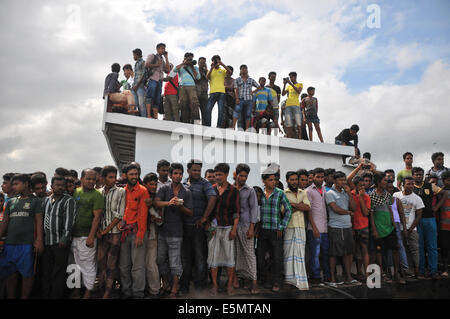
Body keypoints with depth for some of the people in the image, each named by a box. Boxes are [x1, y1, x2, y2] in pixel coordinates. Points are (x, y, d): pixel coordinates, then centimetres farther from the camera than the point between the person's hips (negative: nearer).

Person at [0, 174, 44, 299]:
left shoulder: (36, 201, 3)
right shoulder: (10, 202, 16)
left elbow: (39, 221, -3)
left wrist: (39, 240, -12)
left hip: (27, 243, -4)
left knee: (27, 274, 1)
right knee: (10, 274, 9)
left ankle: (24, 297, 13)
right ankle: (10, 297, 22)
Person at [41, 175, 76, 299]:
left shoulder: (69, 201, -4)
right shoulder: (46, 200, 15)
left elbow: (69, 220, -11)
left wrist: (65, 237, -19)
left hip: (61, 242, -5)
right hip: (46, 241, 6)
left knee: (58, 273, 0)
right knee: (46, 272, 12)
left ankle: (57, 296, 10)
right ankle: (45, 295, 23)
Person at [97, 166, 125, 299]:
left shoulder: (121, 192, -2)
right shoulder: (99, 192, 9)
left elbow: (119, 215, -6)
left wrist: (106, 230, -7)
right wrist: (98, 229, -1)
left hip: (115, 232, -4)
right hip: (102, 233, 4)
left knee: (111, 264, -1)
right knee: (100, 261, 6)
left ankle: (107, 294, 6)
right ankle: (102, 288, 19)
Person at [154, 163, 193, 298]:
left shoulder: (186, 192, 3)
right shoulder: (164, 189, 4)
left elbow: (190, 213, 1)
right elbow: (156, 203, -13)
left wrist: (180, 206, -17)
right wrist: (169, 202, -30)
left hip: (175, 232, -2)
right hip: (162, 230, 2)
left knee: (175, 263, 0)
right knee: (161, 259, 14)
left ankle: (174, 289, 13)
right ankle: (165, 285, 32)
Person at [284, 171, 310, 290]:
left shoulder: (303, 193, 15)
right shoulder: (283, 193, 1)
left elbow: (308, 207, 1)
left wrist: (293, 204, -7)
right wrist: (300, 206, -7)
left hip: (300, 227, 3)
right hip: (288, 227, -3)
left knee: (300, 252, 1)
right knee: (288, 252, 1)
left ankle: (300, 280, 4)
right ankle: (289, 278, 13)